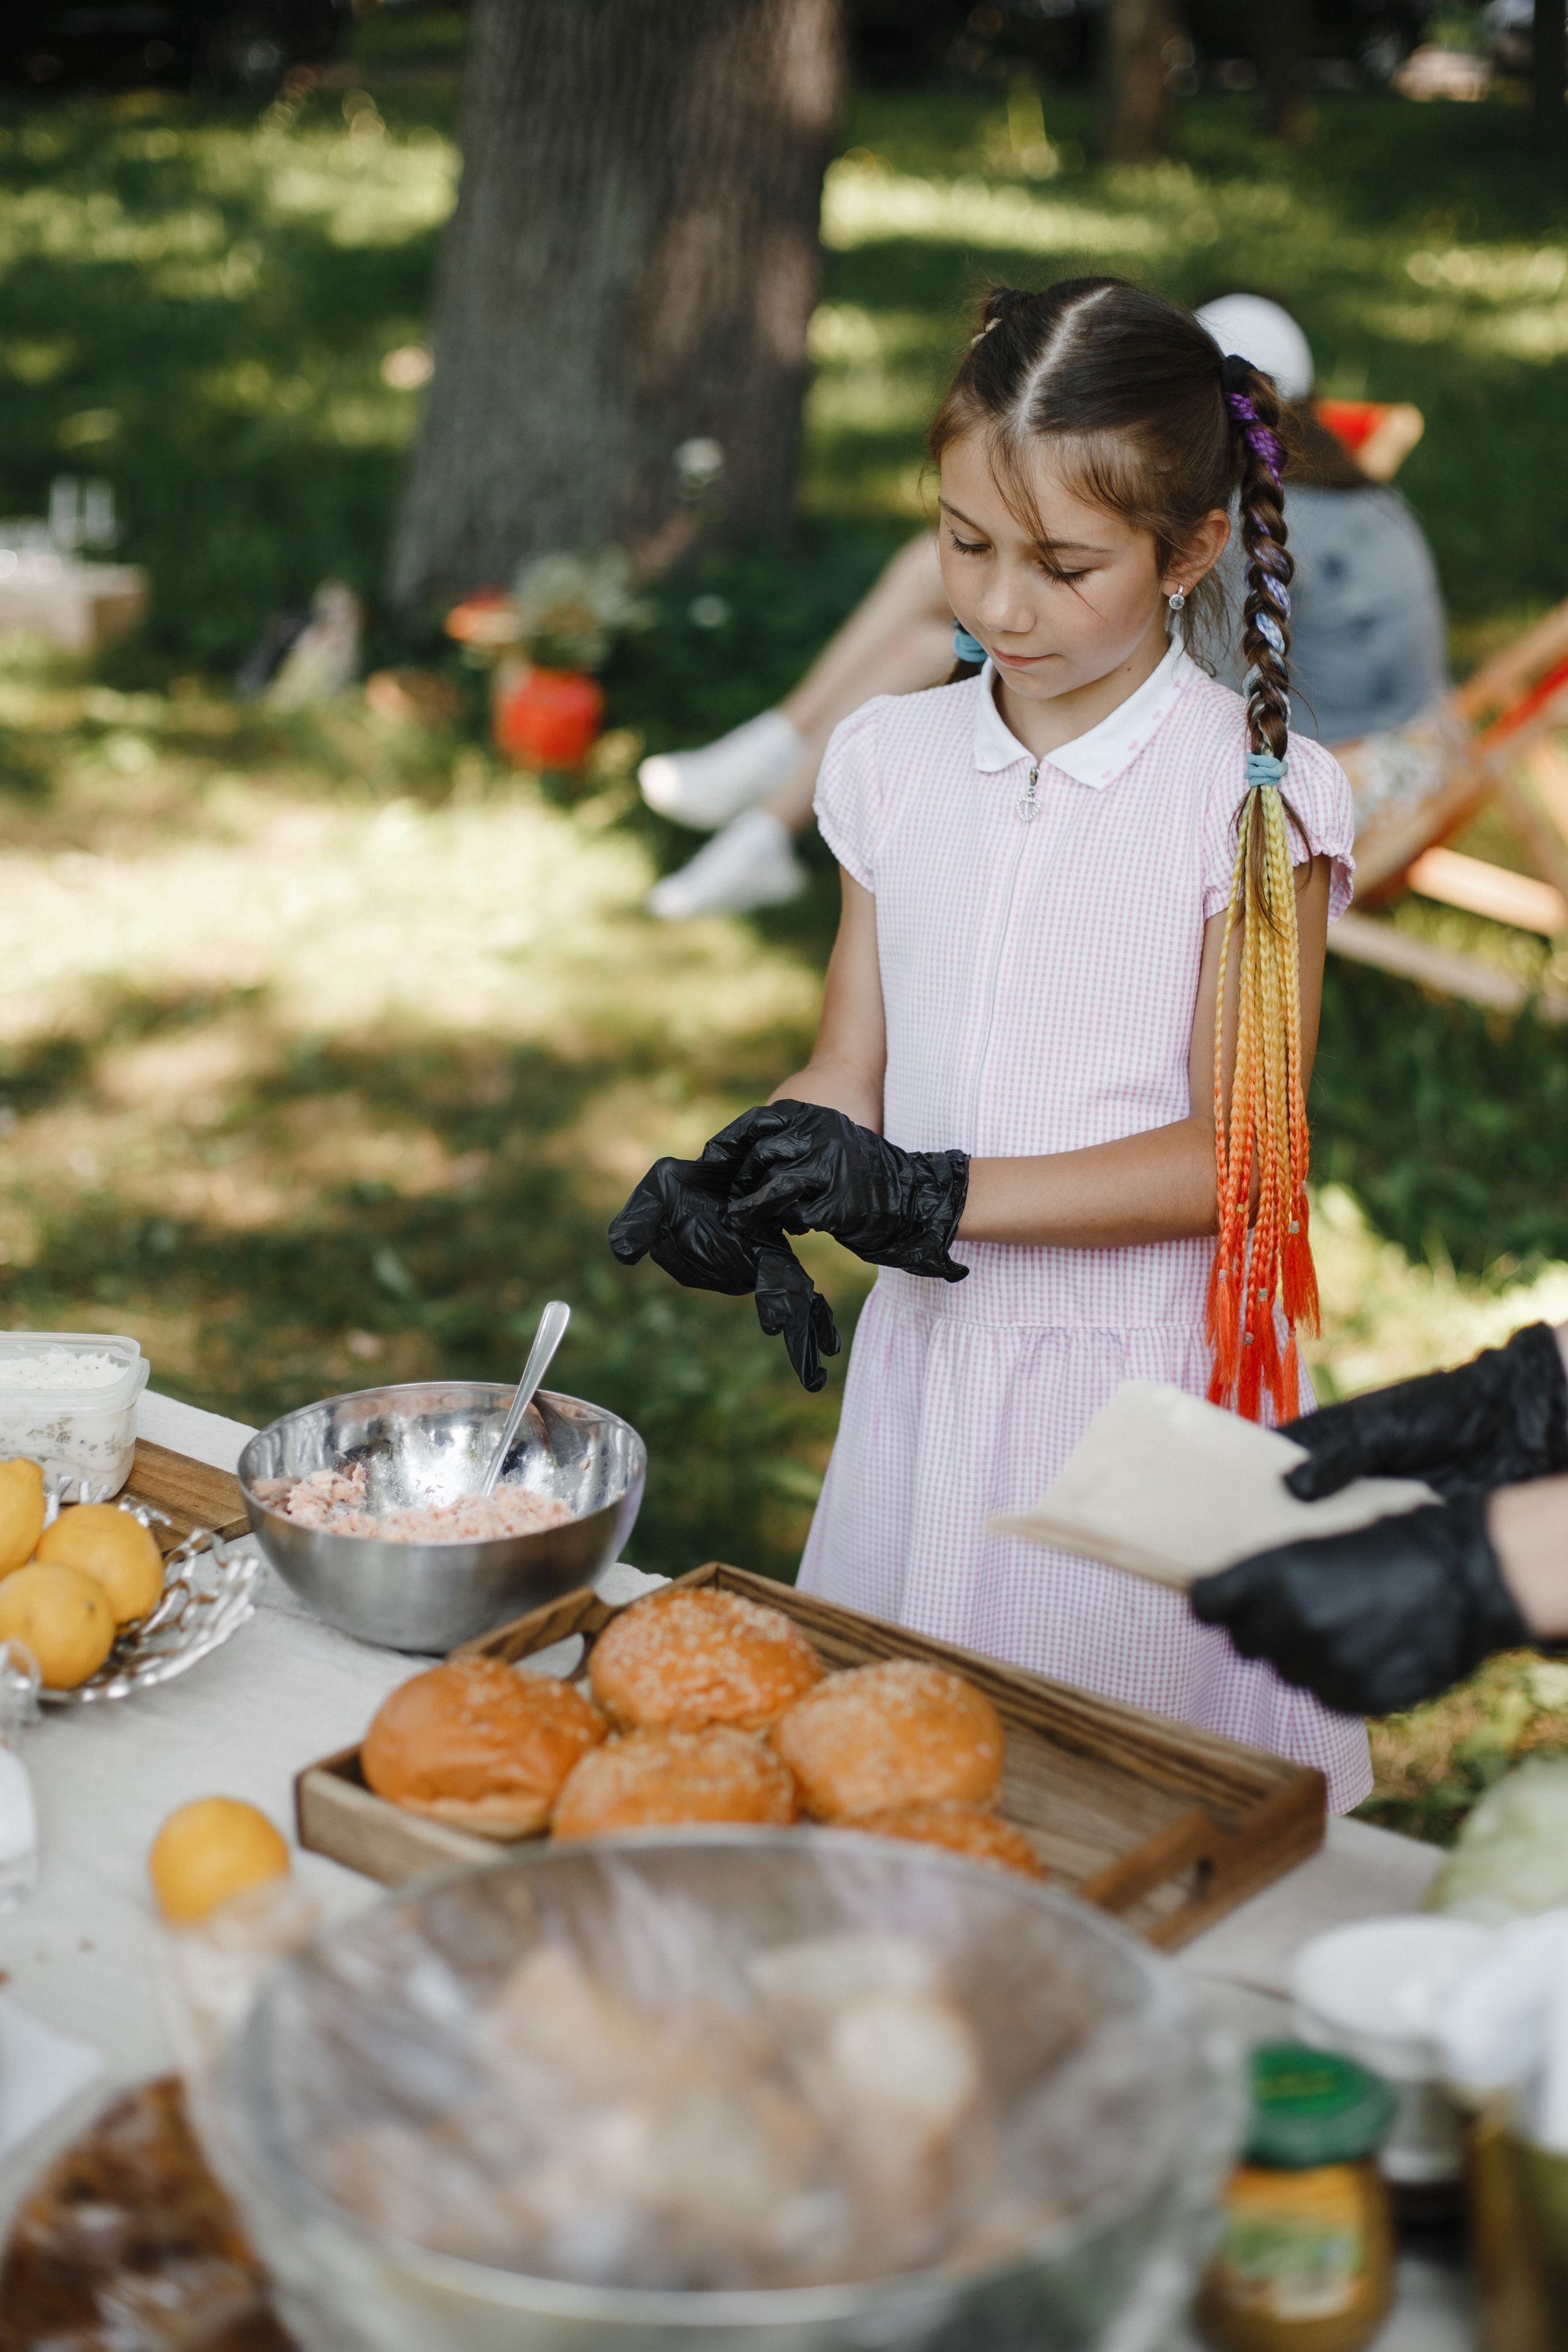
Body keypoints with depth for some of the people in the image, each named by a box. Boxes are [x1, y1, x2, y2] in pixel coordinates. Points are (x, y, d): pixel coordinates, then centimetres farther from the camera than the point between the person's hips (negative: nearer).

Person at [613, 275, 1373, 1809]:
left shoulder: (1256, 800, -11)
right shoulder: (896, 761, 3)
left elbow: (1235, 1149, -13)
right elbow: (852, 1073, 6)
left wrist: (930, 1195, -22)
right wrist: (737, 1186, -15)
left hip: (1145, 1392, -4)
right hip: (925, 1362, 5)